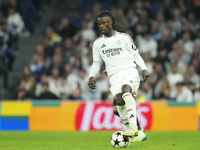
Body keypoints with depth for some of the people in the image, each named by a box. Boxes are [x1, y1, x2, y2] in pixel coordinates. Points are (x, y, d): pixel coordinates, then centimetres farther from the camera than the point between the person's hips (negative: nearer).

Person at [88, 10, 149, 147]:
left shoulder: (124, 37, 7)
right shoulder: (98, 43, 15)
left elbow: (135, 54, 10)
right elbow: (96, 62, 22)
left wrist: (144, 69, -1)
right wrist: (92, 76, 5)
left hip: (130, 70, -3)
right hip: (114, 75, 3)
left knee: (126, 89, -34)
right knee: (119, 101, -20)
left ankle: (133, 127, -45)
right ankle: (130, 134, -13)